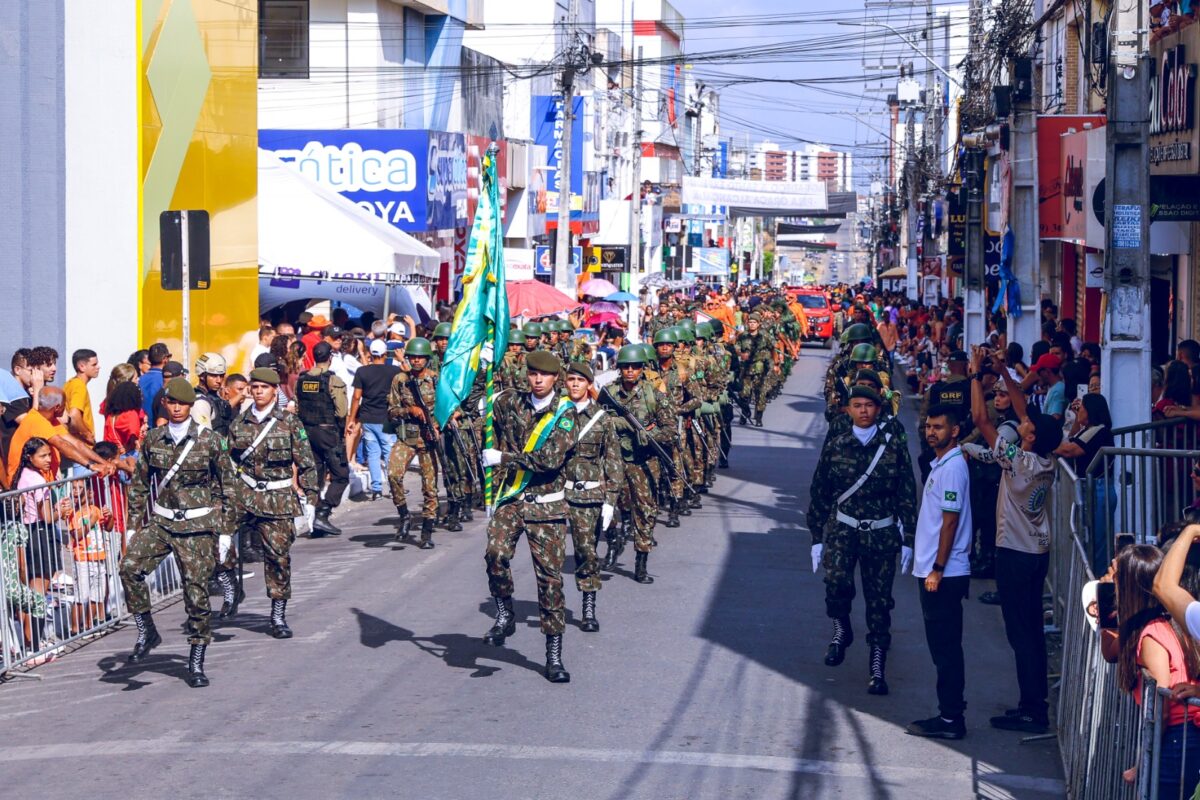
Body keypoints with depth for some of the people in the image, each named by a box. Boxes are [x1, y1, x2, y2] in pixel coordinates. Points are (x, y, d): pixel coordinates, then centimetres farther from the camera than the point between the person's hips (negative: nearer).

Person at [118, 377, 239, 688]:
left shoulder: (209, 441, -1)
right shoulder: (153, 439, 6)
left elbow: (228, 486, 4)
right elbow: (139, 484, 14)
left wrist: (226, 530, 2)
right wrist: (134, 524, 9)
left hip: (197, 526, -2)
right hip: (160, 522, 2)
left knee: (196, 590, -2)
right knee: (130, 567, -21)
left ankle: (196, 665, 9)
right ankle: (146, 632, -3)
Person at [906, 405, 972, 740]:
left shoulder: (952, 468, -15)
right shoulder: (940, 464, 15)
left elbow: (950, 522, -19)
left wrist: (937, 569, -19)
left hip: (944, 574, -10)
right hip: (932, 570, 10)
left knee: (945, 648, -5)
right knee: (943, 646, 13)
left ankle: (950, 719, -2)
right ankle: (949, 713, 19)